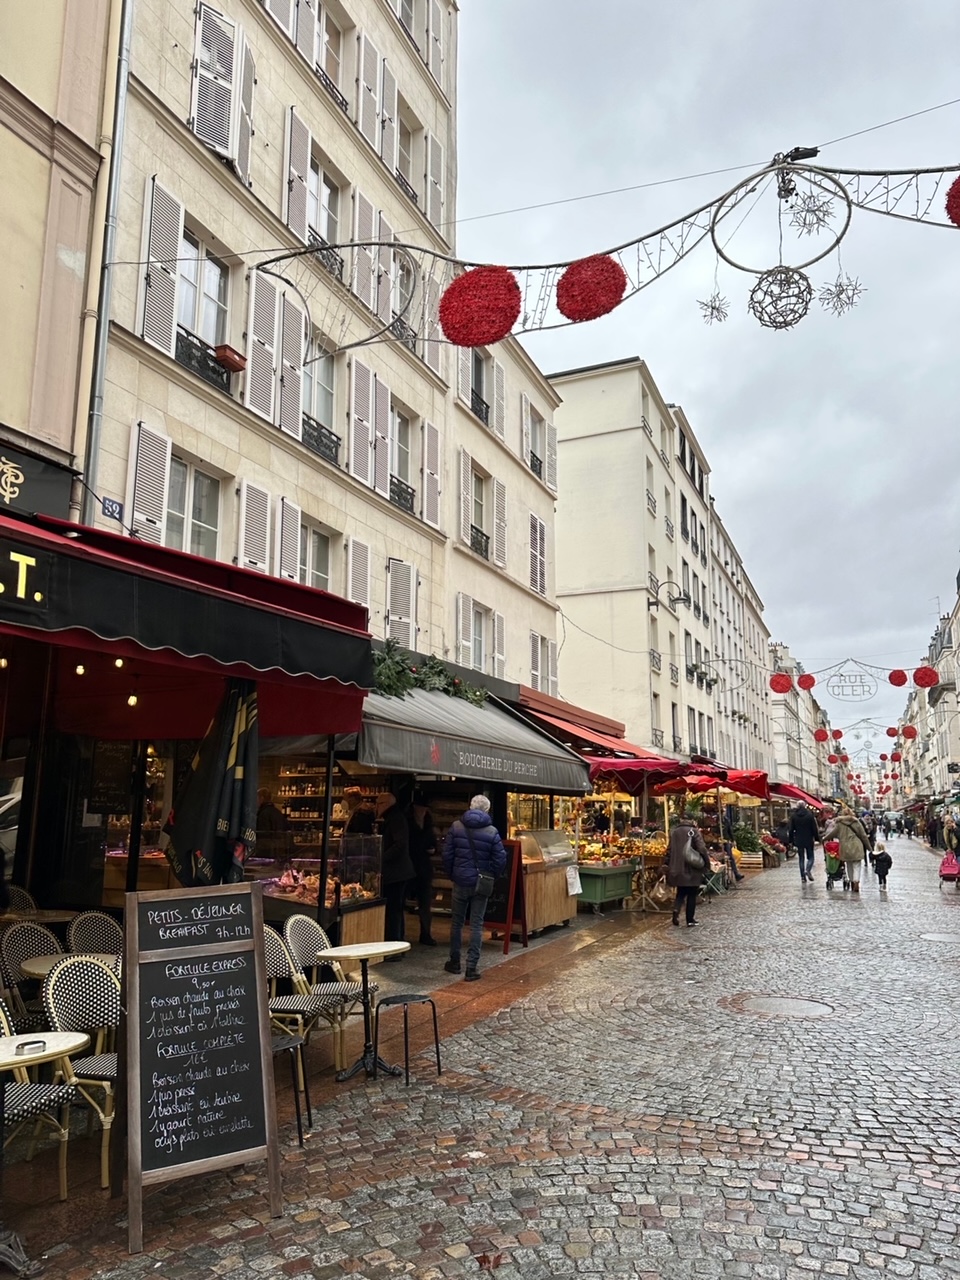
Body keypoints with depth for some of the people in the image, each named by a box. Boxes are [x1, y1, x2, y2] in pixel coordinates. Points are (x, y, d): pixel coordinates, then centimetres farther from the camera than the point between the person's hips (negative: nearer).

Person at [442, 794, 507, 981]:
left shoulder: (456, 827, -4)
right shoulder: (492, 832, -9)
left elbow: (447, 854, -3)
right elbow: (500, 860, -9)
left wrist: (450, 874, 10)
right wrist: (492, 876, 7)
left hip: (460, 882, 1)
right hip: (481, 884, -1)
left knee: (457, 922, 16)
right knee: (476, 925, 5)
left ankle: (454, 962, 26)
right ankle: (472, 968, 5)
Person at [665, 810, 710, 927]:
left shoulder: (674, 832, 7)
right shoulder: (693, 831, -8)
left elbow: (669, 850, 12)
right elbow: (702, 849, -15)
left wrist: (669, 866, 19)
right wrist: (707, 865, -5)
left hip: (677, 869, 4)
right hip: (692, 869, -4)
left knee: (680, 893, 15)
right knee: (692, 894, 9)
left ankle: (676, 910, -11)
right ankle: (690, 920, 11)